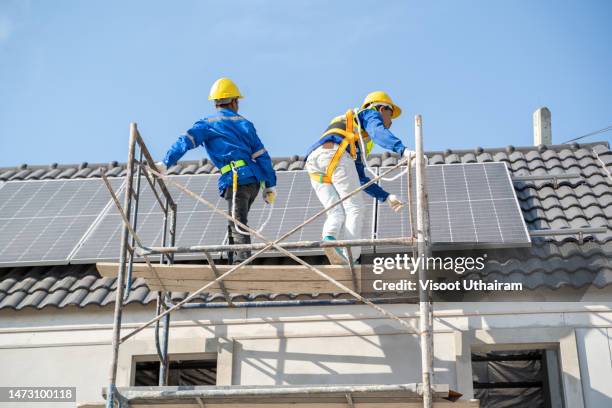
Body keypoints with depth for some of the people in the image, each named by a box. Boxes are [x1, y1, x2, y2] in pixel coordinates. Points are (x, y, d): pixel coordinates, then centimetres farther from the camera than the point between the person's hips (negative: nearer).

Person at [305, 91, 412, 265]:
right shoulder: (369, 114, 22)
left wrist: (386, 197, 40)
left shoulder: (358, 142, 44)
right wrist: (403, 150, -19)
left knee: (337, 213, -1)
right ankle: (350, 258, -24)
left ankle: (329, 238, -32)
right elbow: (379, 133, -4)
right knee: (354, 209, -9)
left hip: (313, 160, 7)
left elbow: (361, 180, 43)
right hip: (334, 153, -7)